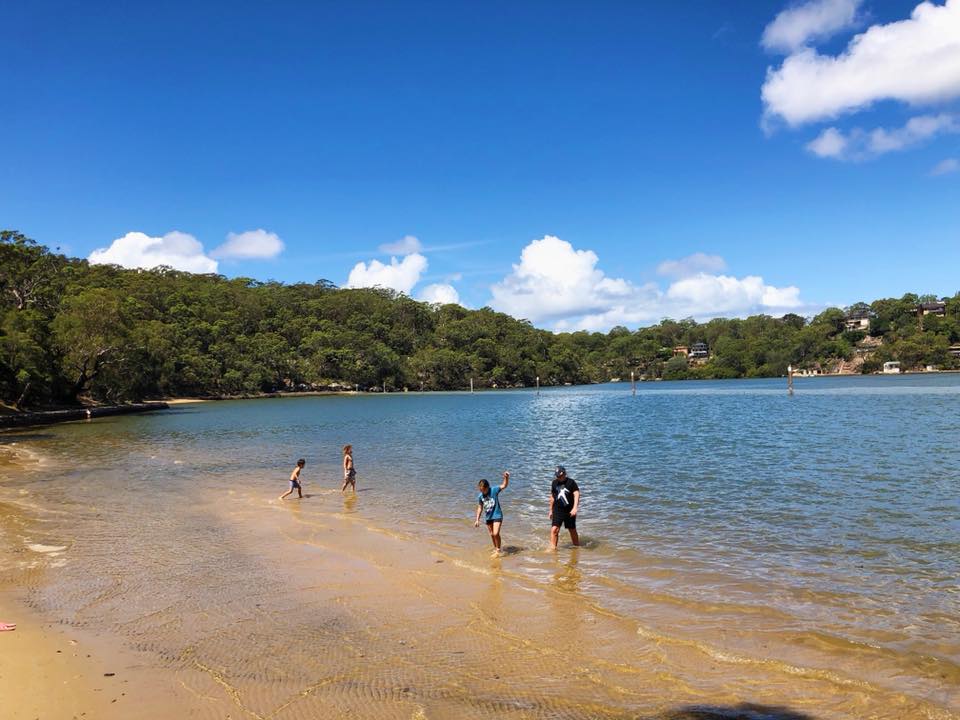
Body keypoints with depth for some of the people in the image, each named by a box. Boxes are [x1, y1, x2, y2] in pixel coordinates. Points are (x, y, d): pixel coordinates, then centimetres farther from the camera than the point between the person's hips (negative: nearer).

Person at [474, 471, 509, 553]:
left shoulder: (494, 490, -14)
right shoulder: (480, 496, -2)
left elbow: (504, 485, -24)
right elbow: (480, 508, 8)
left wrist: (506, 478, -43)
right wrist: (477, 520, 7)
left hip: (497, 516, -5)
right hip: (488, 517, 5)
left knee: (496, 533, -14)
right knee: (491, 534, 14)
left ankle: (498, 550, 3)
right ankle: (495, 548, 33)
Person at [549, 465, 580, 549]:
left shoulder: (571, 482, -8)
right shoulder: (554, 482, 5)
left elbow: (576, 495, -18)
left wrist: (575, 508, -32)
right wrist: (551, 510, 18)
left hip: (569, 511, -2)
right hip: (557, 510, 2)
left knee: (572, 530, 11)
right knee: (554, 529, -12)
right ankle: (552, 548, -7)